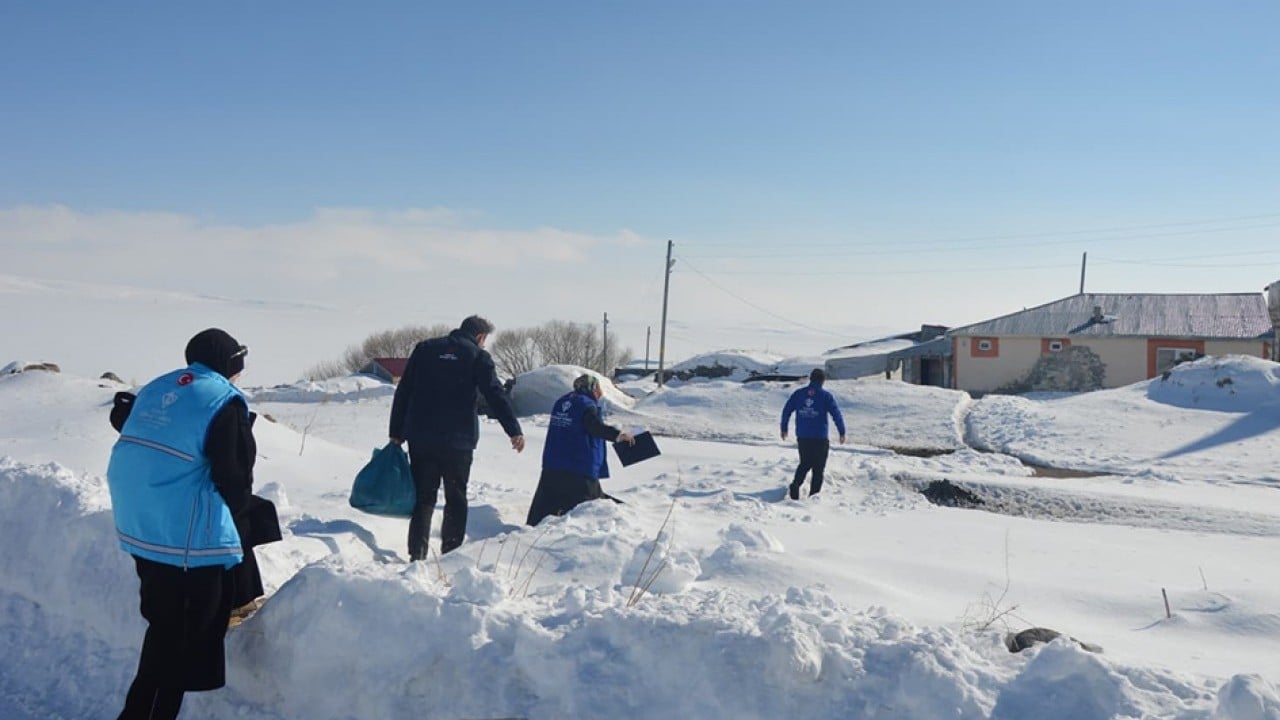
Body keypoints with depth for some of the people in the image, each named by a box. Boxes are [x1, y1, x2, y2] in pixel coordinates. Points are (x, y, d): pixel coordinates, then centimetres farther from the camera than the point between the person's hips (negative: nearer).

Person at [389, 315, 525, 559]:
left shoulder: (424, 348, 11)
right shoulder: (478, 356, 1)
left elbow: (403, 392, 10)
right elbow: (496, 395, -8)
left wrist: (396, 432, 13)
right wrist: (514, 430, -9)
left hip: (420, 437, 3)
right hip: (458, 440, -3)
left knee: (423, 497, 8)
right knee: (456, 498, 9)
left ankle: (417, 555, 0)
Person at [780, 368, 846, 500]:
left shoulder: (798, 393, 4)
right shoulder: (826, 396, -5)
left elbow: (786, 410, 5)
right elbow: (836, 414, -7)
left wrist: (784, 428, 16)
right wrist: (842, 432, 3)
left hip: (802, 437, 3)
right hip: (820, 439, -3)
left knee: (805, 464, 19)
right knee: (818, 468, 7)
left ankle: (796, 484, -3)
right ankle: (814, 495, 5)